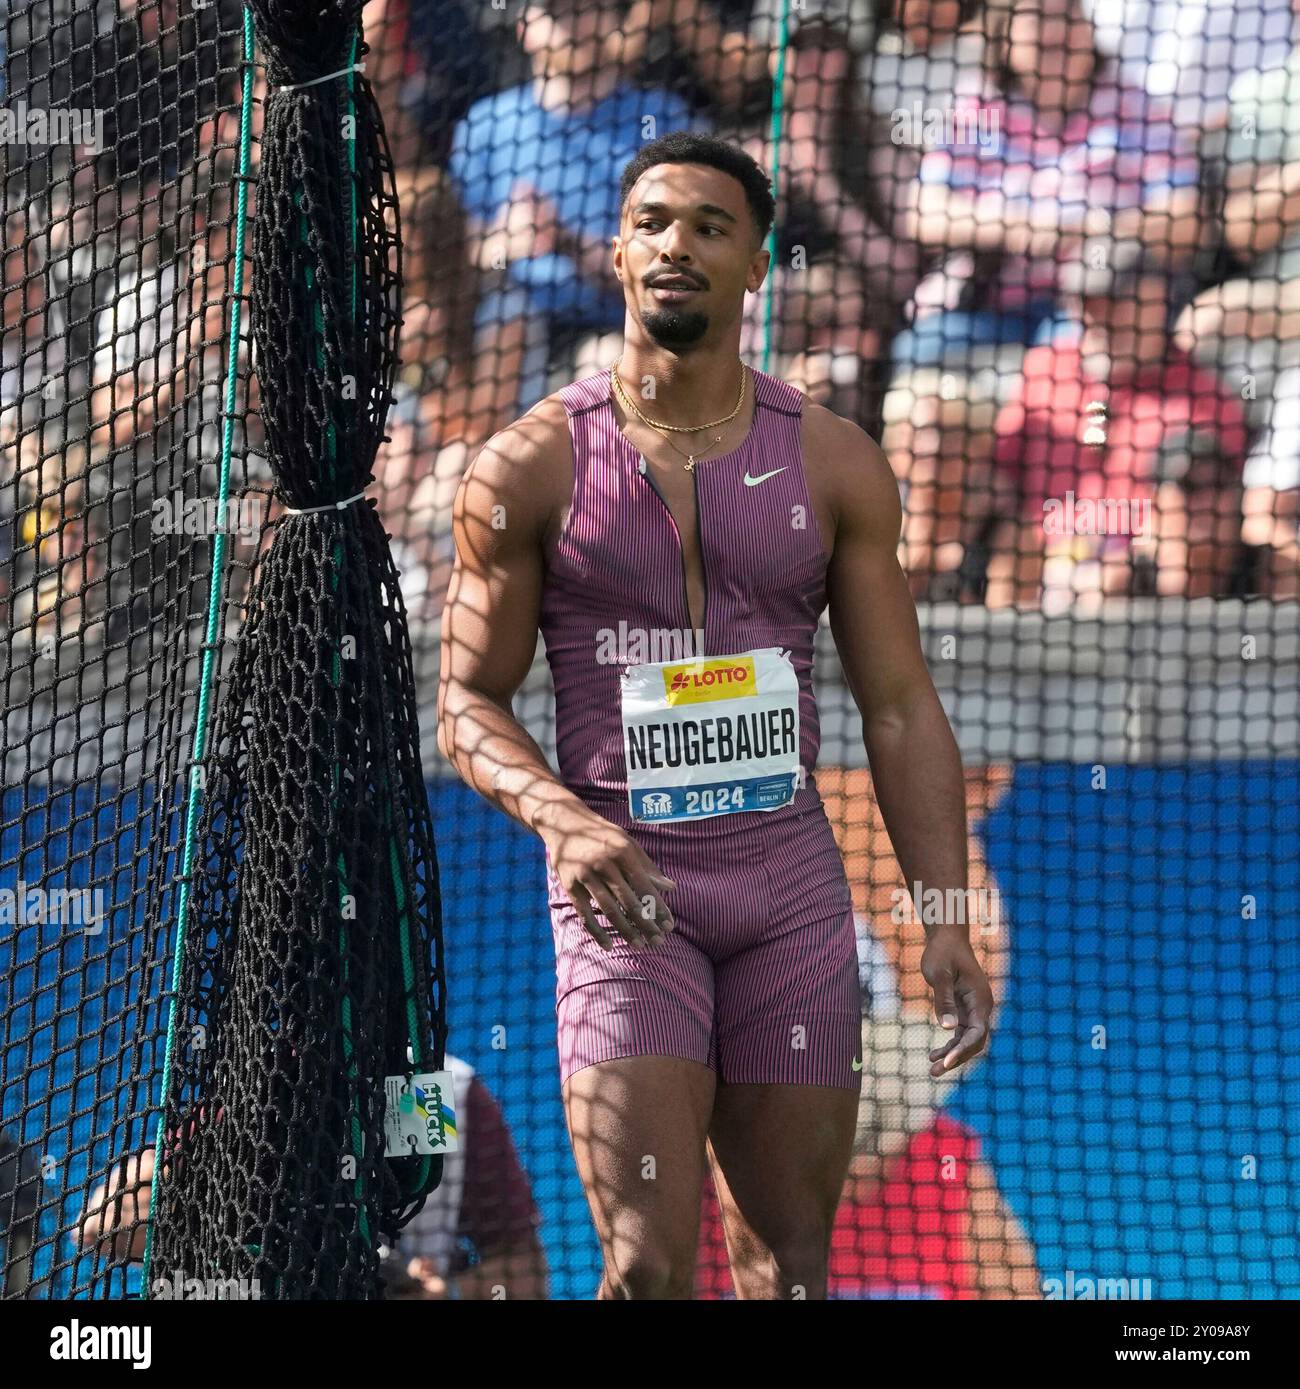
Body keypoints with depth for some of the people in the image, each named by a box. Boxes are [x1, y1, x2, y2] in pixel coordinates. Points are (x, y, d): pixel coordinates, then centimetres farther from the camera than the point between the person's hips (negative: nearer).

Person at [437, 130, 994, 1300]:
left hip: (790, 875, 3)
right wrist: (565, 821, -17)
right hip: (624, 887, -3)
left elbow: (901, 710, 7)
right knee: (648, 1268, -14)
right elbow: (469, 702, 3)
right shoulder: (532, 467, 0)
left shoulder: (834, 465, 5)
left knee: (794, 1264, 6)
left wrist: (946, 917, -1)